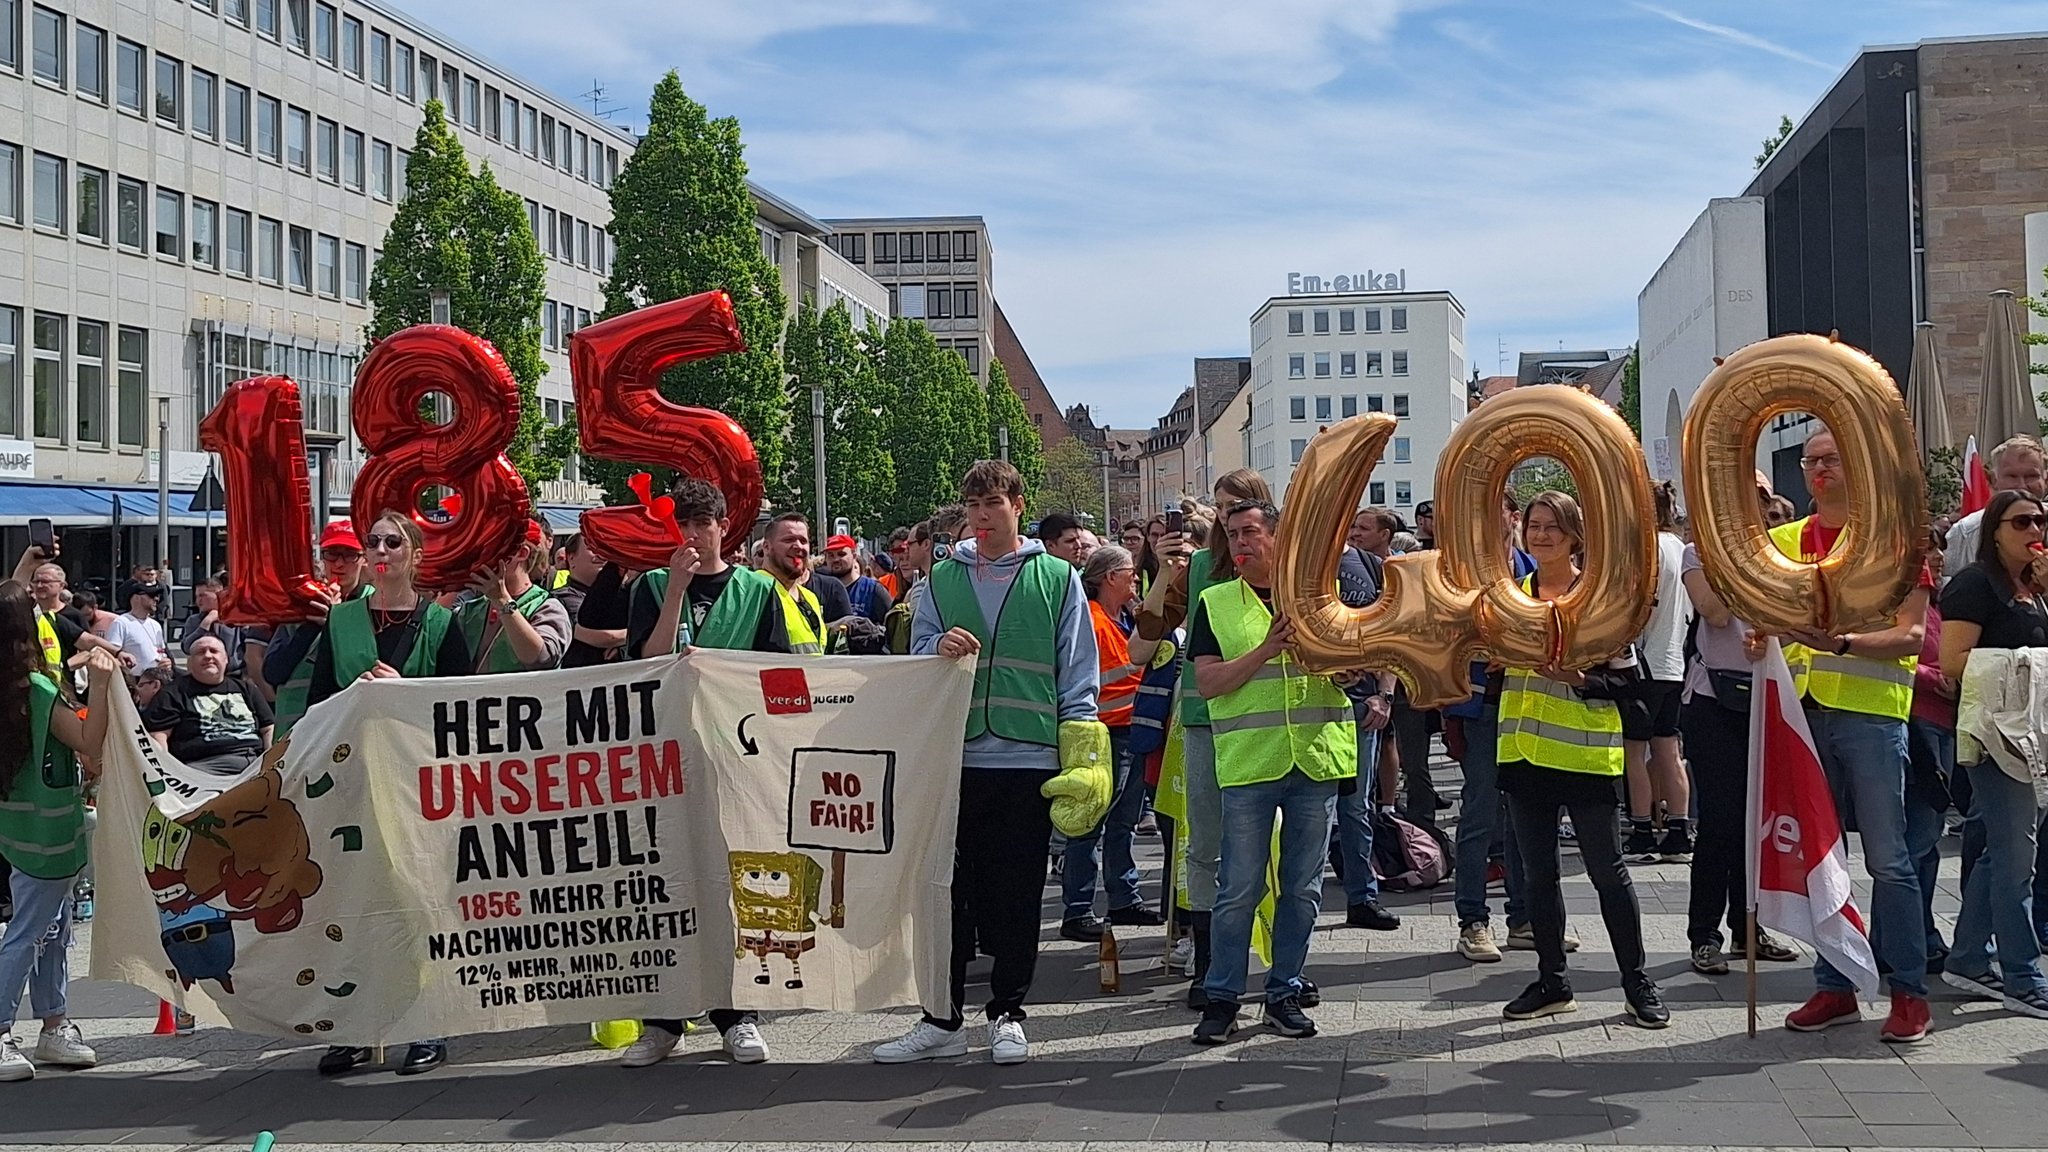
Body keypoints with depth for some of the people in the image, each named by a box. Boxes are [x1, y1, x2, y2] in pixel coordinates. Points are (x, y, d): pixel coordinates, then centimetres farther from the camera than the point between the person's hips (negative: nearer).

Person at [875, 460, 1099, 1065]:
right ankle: (942, 1018, 10)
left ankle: (1007, 1014, 17)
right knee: (952, 890, 2)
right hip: (957, 760, 1)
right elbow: (916, 659, 14)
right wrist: (939, 646, -9)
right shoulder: (943, 579, 11)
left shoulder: (1057, 579, 7)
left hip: (1030, 760, -1)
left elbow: (1078, 675, 5)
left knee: (1018, 895, 5)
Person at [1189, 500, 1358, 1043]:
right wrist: (1266, 649, -14)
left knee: (1302, 887, 8)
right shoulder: (1215, 603, 6)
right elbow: (1207, 682, -3)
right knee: (1239, 890, 0)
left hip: (1316, 759, 2)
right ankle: (1222, 997, 10)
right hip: (1248, 761, -1)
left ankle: (1285, 993, 19)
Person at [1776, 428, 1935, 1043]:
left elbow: (1911, 634, -7)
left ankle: (1909, 992, 5)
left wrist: (1842, 644, -22)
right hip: (1804, 711, 5)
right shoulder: (1784, 540, 15)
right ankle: (1834, 986, 15)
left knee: (1887, 858, -3)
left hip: (1870, 711, -5)